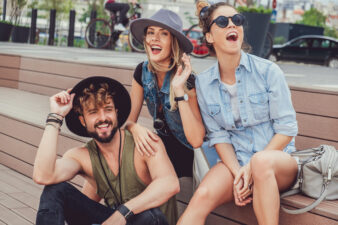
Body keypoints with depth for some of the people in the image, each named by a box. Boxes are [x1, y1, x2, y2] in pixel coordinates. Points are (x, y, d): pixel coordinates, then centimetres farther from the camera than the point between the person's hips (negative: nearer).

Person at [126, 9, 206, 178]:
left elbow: (196, 140, -29)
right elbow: (129, 118, -3)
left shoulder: (187, 80, -22)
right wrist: (135, 128, -28)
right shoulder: (143, 72, -7)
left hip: (188, 157, -4)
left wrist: (179, 89, -34)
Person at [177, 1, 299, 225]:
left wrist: (253, 167, -16)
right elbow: (218, 135, 3)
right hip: (236, 162, 2)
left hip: (279, 159, -2)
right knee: (202, 196, -27)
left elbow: (287, 128, -6)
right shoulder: (204, 83, 3)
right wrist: (238, 172, -14)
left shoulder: (268, 71, -6)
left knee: (261, 161, -38)